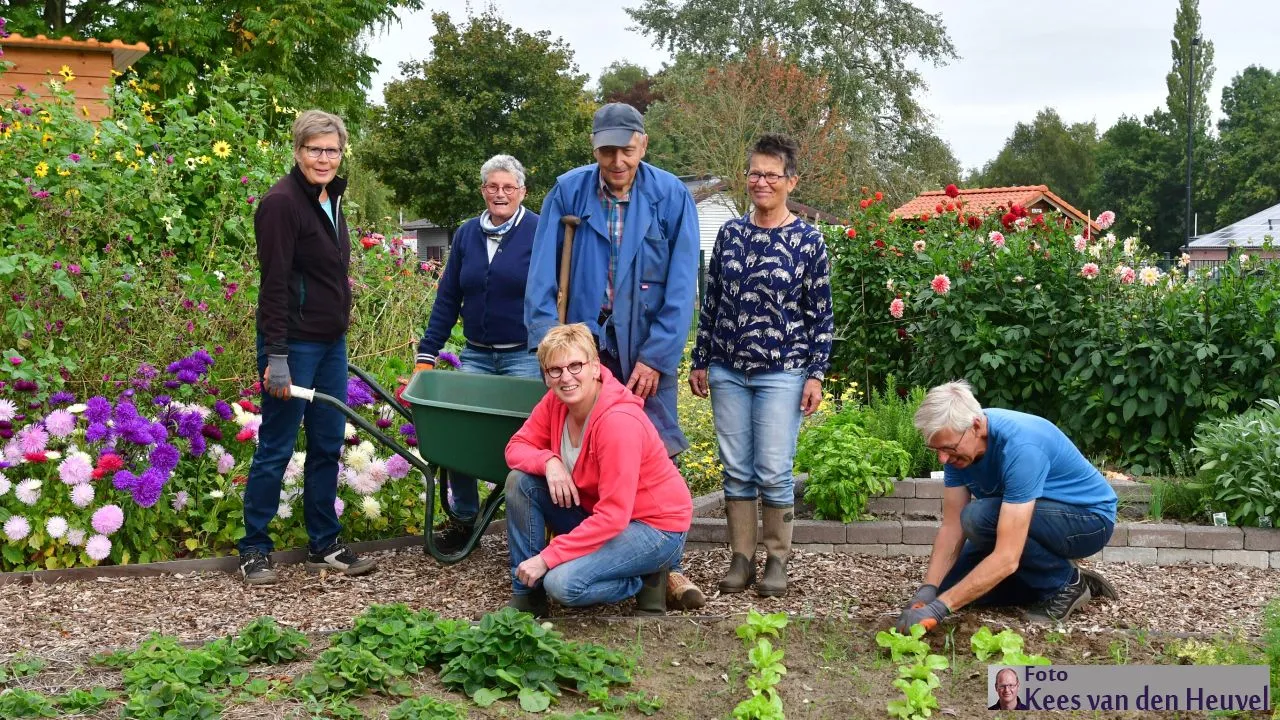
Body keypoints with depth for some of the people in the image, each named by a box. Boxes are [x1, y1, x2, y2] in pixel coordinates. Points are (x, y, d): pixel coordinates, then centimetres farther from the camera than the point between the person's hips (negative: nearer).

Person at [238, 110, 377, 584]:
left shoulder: (331, 200, 12)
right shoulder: (282, 203, -14)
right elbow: (274, 284, -18)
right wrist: (275, 357, -21)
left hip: (331, 342, 8)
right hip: (294, 344, -8)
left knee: (328, 447, 11)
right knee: (275, 448, 0)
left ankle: (324, 546, 21)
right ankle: (254, 550, 12)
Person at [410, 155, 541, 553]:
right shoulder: (466, 234, 7)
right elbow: (447, 299, 9)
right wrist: (427, 354, 5)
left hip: (526, 356, -4)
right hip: (476, 356, 4)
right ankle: (463, 518, 18)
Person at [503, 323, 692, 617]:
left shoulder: (619, 421, -29)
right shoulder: (555, 402, -6)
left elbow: (612, 516, -29)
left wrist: (546, 558, -28)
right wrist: (548, 461, -22)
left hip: (655, 527, -8)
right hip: (596, 510, 8)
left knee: (563, 583, -28)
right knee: (520, 481, -9)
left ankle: (647, 581, 0)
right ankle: (526, 595, 1)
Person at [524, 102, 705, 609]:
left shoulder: (671, 197, -4)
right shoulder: (568, 192, -1)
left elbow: (680, 286, -6)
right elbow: (543, 273, -2)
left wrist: (656, 356, -11)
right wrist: (548, 338, -12)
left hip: (646, 346, -1)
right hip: (582, 341, 1)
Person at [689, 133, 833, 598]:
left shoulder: (808, 241, -2)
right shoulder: (730, 233, 7)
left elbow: (821, 315, -1)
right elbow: (711, 302, 12)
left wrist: (816, 375, -5)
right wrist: (700, 362, 10)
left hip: (782, 372, -3)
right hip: (727, 371, 3)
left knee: (774, 471, -3)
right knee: (736, 469, 6)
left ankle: (777, 560, 12)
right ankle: (741, 557, 16)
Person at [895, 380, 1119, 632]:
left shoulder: (1020, 447, -36)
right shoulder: (957, 444, -12)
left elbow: (1007, 558, -39)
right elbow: (952, 526, -9)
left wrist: (940, 607, -41)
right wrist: (928, 589, -24)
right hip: (1041, 519, 7)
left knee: (979, 516, -31)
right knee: (954, 585, -4)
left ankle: (1066, 584, -11)